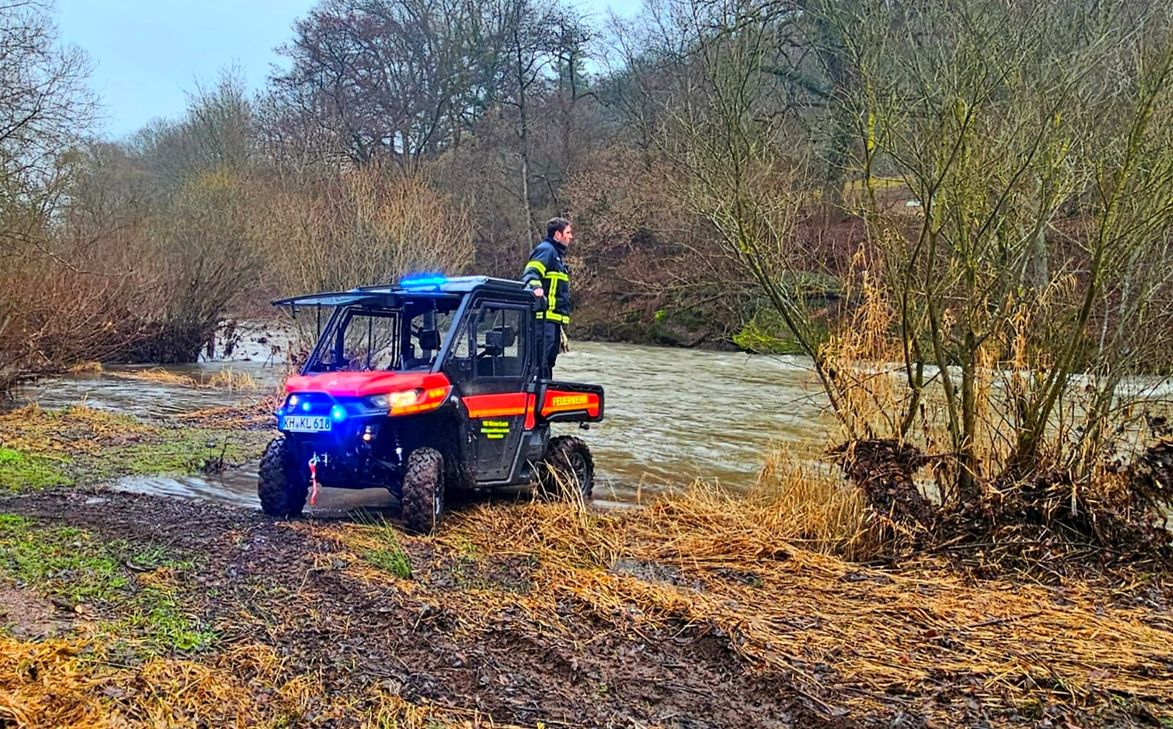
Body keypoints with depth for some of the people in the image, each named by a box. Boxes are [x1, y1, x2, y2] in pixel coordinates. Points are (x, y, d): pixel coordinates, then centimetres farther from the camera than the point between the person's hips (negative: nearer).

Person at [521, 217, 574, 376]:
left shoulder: (558, 254, 26)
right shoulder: (546, 250, -6)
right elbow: (530, 273, -20)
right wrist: (535, 287, -42)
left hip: (554, 320, 10)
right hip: (545, 317, -10)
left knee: (550, 359, 13)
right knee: (541, 358, -15)